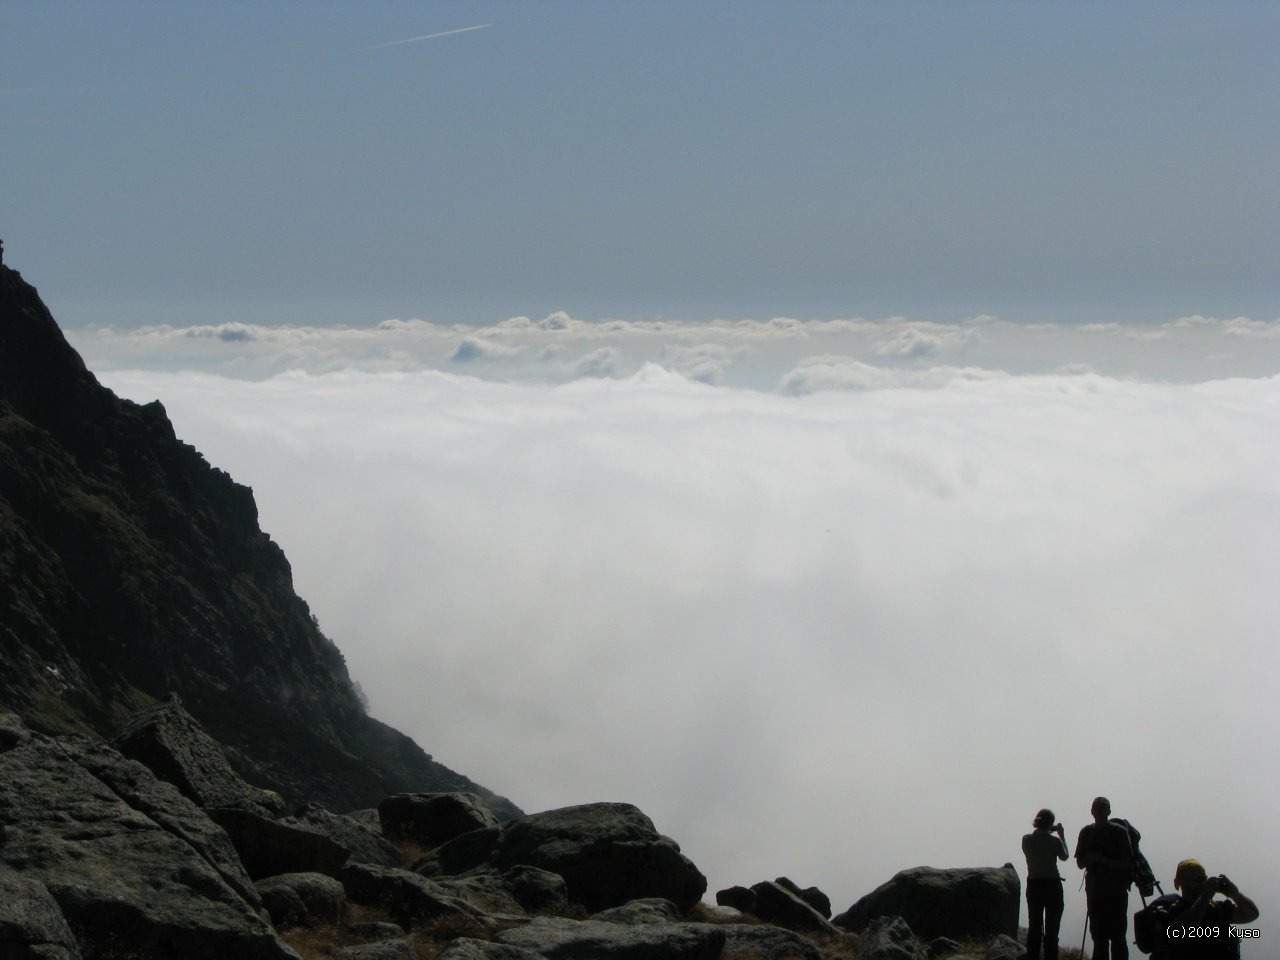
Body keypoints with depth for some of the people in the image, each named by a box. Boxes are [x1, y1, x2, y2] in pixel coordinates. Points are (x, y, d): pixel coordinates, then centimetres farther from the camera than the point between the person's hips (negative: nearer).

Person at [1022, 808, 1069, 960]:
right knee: (1051, 929, 1)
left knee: (1034, 928, 11)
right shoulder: (1054, 841, -14)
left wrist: (1047, 833, 16)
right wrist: (1062, 836, 13)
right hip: (1052, 886, -4)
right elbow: (1064, 856, 5)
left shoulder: (1026, 839, -5)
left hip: (1033, 886, 4)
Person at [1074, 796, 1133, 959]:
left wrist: (1102, 859, -17)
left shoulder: (1119, 832, -3)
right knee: (1098, 935, 8)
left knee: (1117, 936, -6)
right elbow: (1080, 863, 12)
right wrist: (1090, 859, -10)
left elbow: (1125, 863, -6)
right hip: (1094, 890, 4)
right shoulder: (1086, 832, 8)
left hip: (1116, 892, -4)